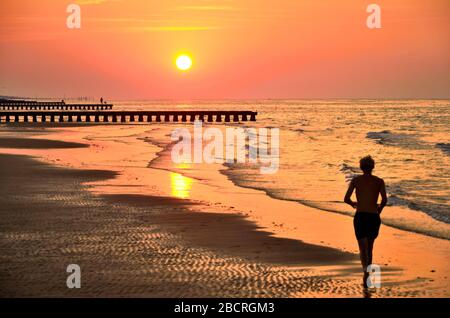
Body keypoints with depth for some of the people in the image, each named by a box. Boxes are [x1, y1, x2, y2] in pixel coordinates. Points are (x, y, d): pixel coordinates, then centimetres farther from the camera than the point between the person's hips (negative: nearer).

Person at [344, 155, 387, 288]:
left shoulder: (356, 180, 5)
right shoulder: (379, 181, 4)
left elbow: (346, 199, -1)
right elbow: (384, 200, -10)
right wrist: (380, 208, 12)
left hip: (360, 217, -1)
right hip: (374, 218, 1)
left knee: (363, 248, -1)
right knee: (369, 247, 19)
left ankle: (366, 269, -31)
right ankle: (366, 277, 22)